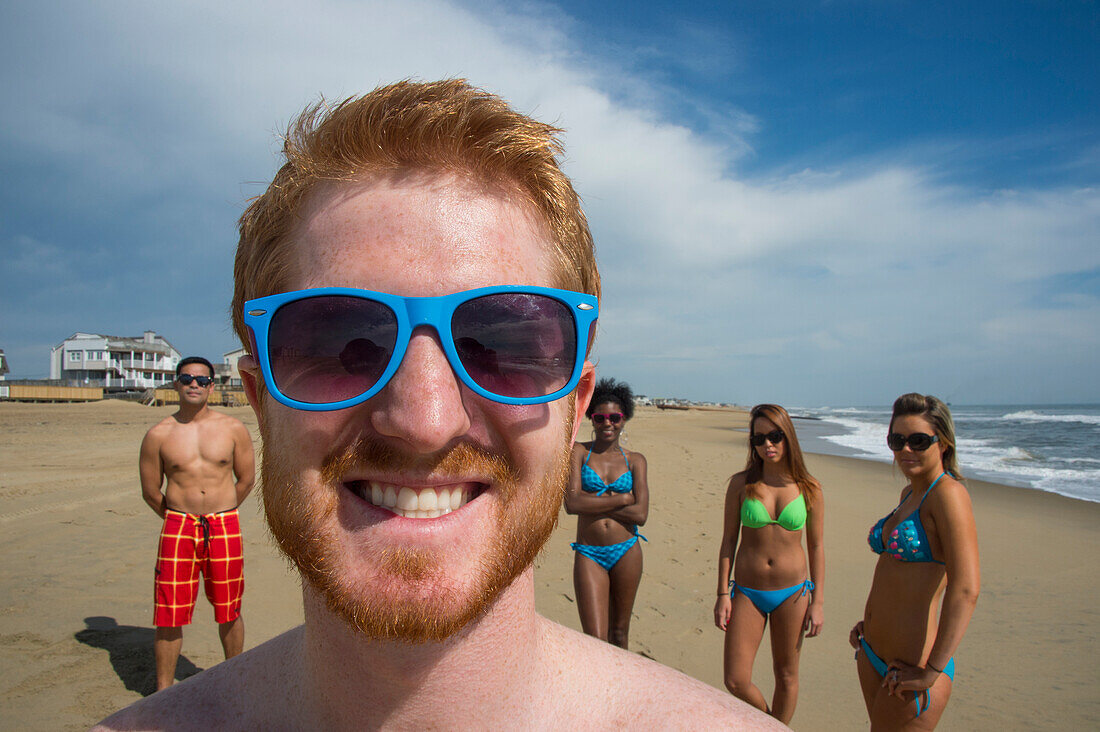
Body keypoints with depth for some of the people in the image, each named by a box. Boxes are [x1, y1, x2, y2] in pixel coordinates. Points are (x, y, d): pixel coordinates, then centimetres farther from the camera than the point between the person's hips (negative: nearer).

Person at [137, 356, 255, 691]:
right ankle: (164, 689, 21)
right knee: (169, 614, 2)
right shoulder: (159, 434, 0)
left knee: (229, 611, 10)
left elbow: (246, 478, 11)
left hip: (224, 528, 0)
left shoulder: (233, 429, 1)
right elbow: (150, 491, 8)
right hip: (177, 530, 0)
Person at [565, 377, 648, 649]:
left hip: (626, 553, 2)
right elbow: (572, 504, -14)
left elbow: (641, 515, -7)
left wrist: (592, 501, -10)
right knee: (595, 640, -8)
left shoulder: (634, 460, 4)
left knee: (619, 633, 15)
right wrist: (622, 498, -12)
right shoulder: (579, 452, 0)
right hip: (589, 555, -2)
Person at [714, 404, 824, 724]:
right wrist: (723, 594, -3)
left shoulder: (809, 489, -3)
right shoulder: (741, 484, -5)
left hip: (792, 592, 0)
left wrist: (817, 601, 1)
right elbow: (728, 541, 0)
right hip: (747, 592, 0)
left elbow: (816, 547, 3)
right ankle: (767, 720, 31)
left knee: (786, 676, 12)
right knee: (736, 681, 0)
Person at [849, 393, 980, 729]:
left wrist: (932, 672, -23)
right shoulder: (910, 493, 8)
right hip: (872, 653, 8)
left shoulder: (948, 493, -18)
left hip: (911, 666, -8)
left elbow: (966, 589, -26)